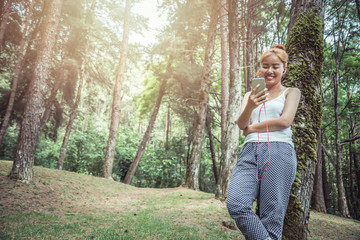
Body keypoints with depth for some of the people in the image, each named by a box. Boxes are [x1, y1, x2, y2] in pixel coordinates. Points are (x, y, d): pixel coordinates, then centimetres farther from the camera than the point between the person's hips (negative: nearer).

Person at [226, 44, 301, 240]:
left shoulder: (291, 92, 16)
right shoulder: (251, 95, 24)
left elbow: (285, 121, -2)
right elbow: (241, 124, 7)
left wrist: (252, 128, 4)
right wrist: (250, 107, -15)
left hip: (278, 152, -3)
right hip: (250, 151, 3)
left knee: (271, 217, -8)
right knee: (235, 203, -20)